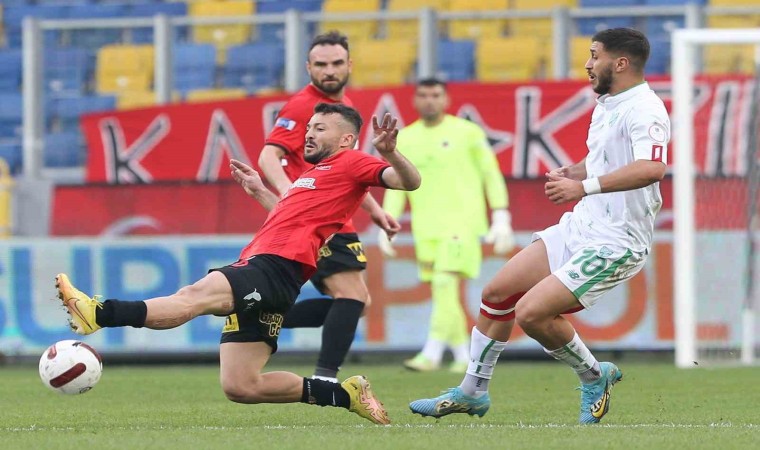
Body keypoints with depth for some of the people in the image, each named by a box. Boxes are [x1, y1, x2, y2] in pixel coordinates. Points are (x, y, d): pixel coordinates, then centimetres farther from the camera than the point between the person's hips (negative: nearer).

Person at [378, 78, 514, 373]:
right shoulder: (405, 139, 11)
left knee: (445, 283, -17)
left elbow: (492, 176, 3)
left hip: (461, 222, -5)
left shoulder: (467, 132, 0)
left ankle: (431, 354, -18)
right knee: (443, 294, 5)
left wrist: (501, 219, -3)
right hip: (426, 227, 5)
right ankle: (463, 356, 15)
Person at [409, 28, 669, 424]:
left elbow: (652, 168, -38)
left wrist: (584, 185, -41)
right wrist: (569, 174, 10)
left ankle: (594, 376, 5)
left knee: (532, 313, -19)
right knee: (497, 292, 9)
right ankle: (472, 392, 23)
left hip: (615, 243, -10)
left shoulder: (643, 110, -19)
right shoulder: (605, 105, 13)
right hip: (580, 226, 10)